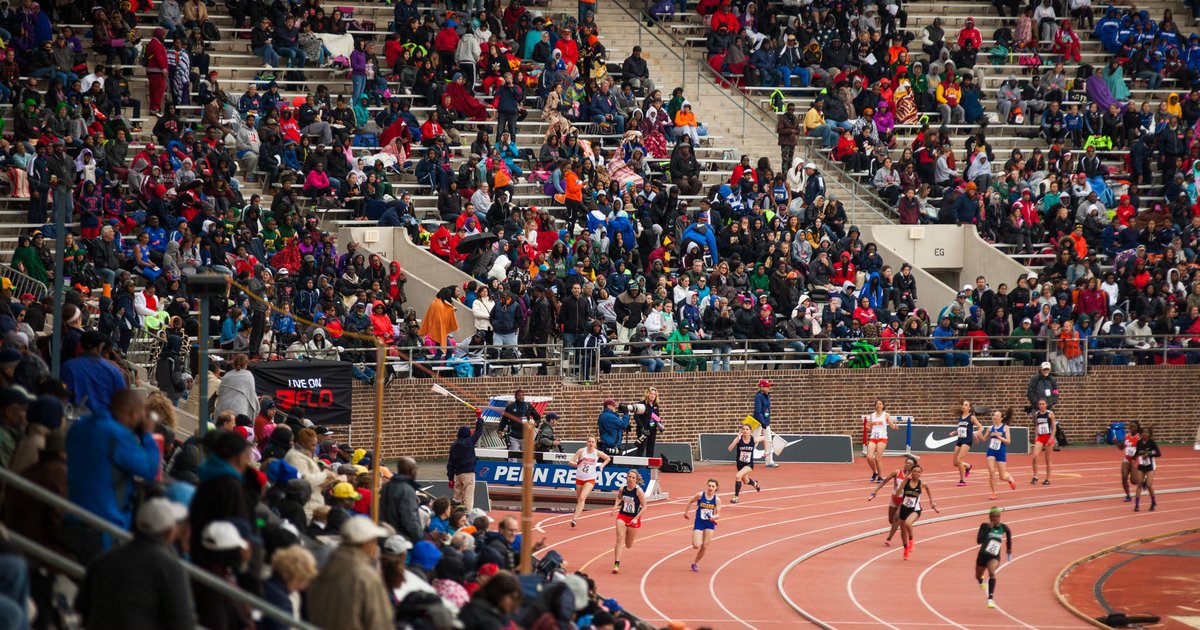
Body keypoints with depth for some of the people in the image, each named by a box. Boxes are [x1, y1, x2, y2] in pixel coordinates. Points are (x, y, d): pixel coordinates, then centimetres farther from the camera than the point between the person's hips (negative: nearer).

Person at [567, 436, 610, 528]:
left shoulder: (597, 453, -4)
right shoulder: (581, 451, -6)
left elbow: (608, 458, 16)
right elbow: (570, 461, -7)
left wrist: (602, 465, -1)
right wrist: (576, 463, -28)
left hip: (590, 479, -2)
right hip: (579, 478, 2)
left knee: (582, 498, -20)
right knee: (578, 499, 13)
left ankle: (574, 518, -26)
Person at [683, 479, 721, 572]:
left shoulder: (717, 499, -7)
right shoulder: (700, 495, -10)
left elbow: (718, 514, -5)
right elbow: (690, 501, 7)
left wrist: (714, 517, -27)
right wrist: (686, 512, 11)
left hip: (710, 524, 1)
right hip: (699, 523, -1)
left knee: (704, 547, 1)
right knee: (696, 546, -13)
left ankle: (695, 563, 21)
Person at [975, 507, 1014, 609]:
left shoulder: (1003, 528, -7)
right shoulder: (985, 526, -13)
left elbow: (1009, 533, 18)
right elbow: (978, 541, -24)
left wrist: (1009, 549, 23)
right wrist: (988, 528, -30)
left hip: (994, 557, -1)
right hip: (983, 555, 1)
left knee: (992, 573, -31)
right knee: (978, 576, 24)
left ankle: (991, 598, -35)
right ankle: (981, 580, 65)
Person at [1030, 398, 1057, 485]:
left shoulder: (1050, 414, -4)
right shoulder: (1036, 414, 6)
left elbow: (1054, 426, -4)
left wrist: (1051, 437, -12)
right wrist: (1036, 435, 4)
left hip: (1048, 438, -3)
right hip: (1040, 438, 3)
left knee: (1048, 459, 4)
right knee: (1035, 456, -15)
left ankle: (1048, 479, 13)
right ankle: (1035, 476, -5)